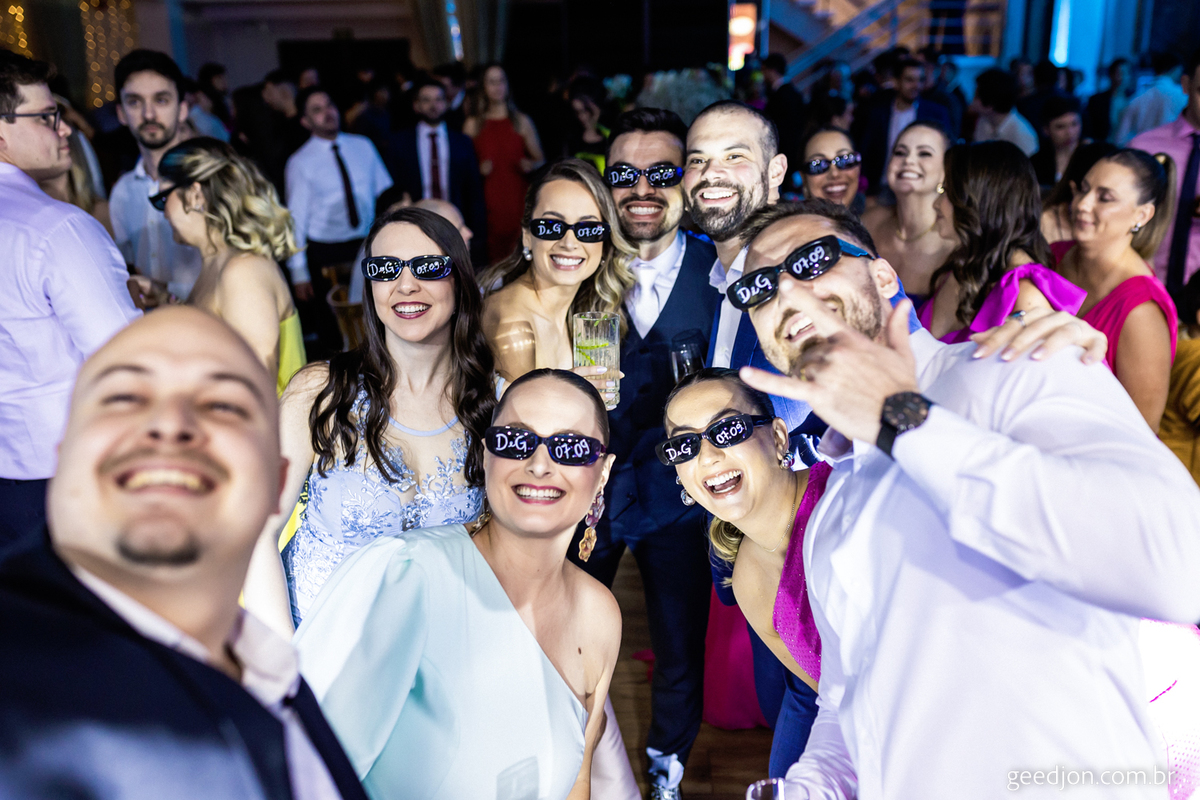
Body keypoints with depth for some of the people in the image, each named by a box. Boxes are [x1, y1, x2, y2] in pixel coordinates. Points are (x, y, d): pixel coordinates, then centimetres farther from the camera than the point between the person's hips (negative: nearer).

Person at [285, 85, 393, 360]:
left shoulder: (363, 146, 4)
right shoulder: (300, 162, -5)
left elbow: (387, 193, 8)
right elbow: (296, 217, -5)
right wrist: (299, 272, -8)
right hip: (325, 254, -2)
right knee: (332, 334, 7)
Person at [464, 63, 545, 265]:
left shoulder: (522, 122, 12)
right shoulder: (473, 124, 11)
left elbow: (540, 161, 14)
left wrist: (530, 165, -7)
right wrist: (478, 169, -6)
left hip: (518, 201, 0)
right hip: (488, 201, 0)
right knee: (492, 258, -8)